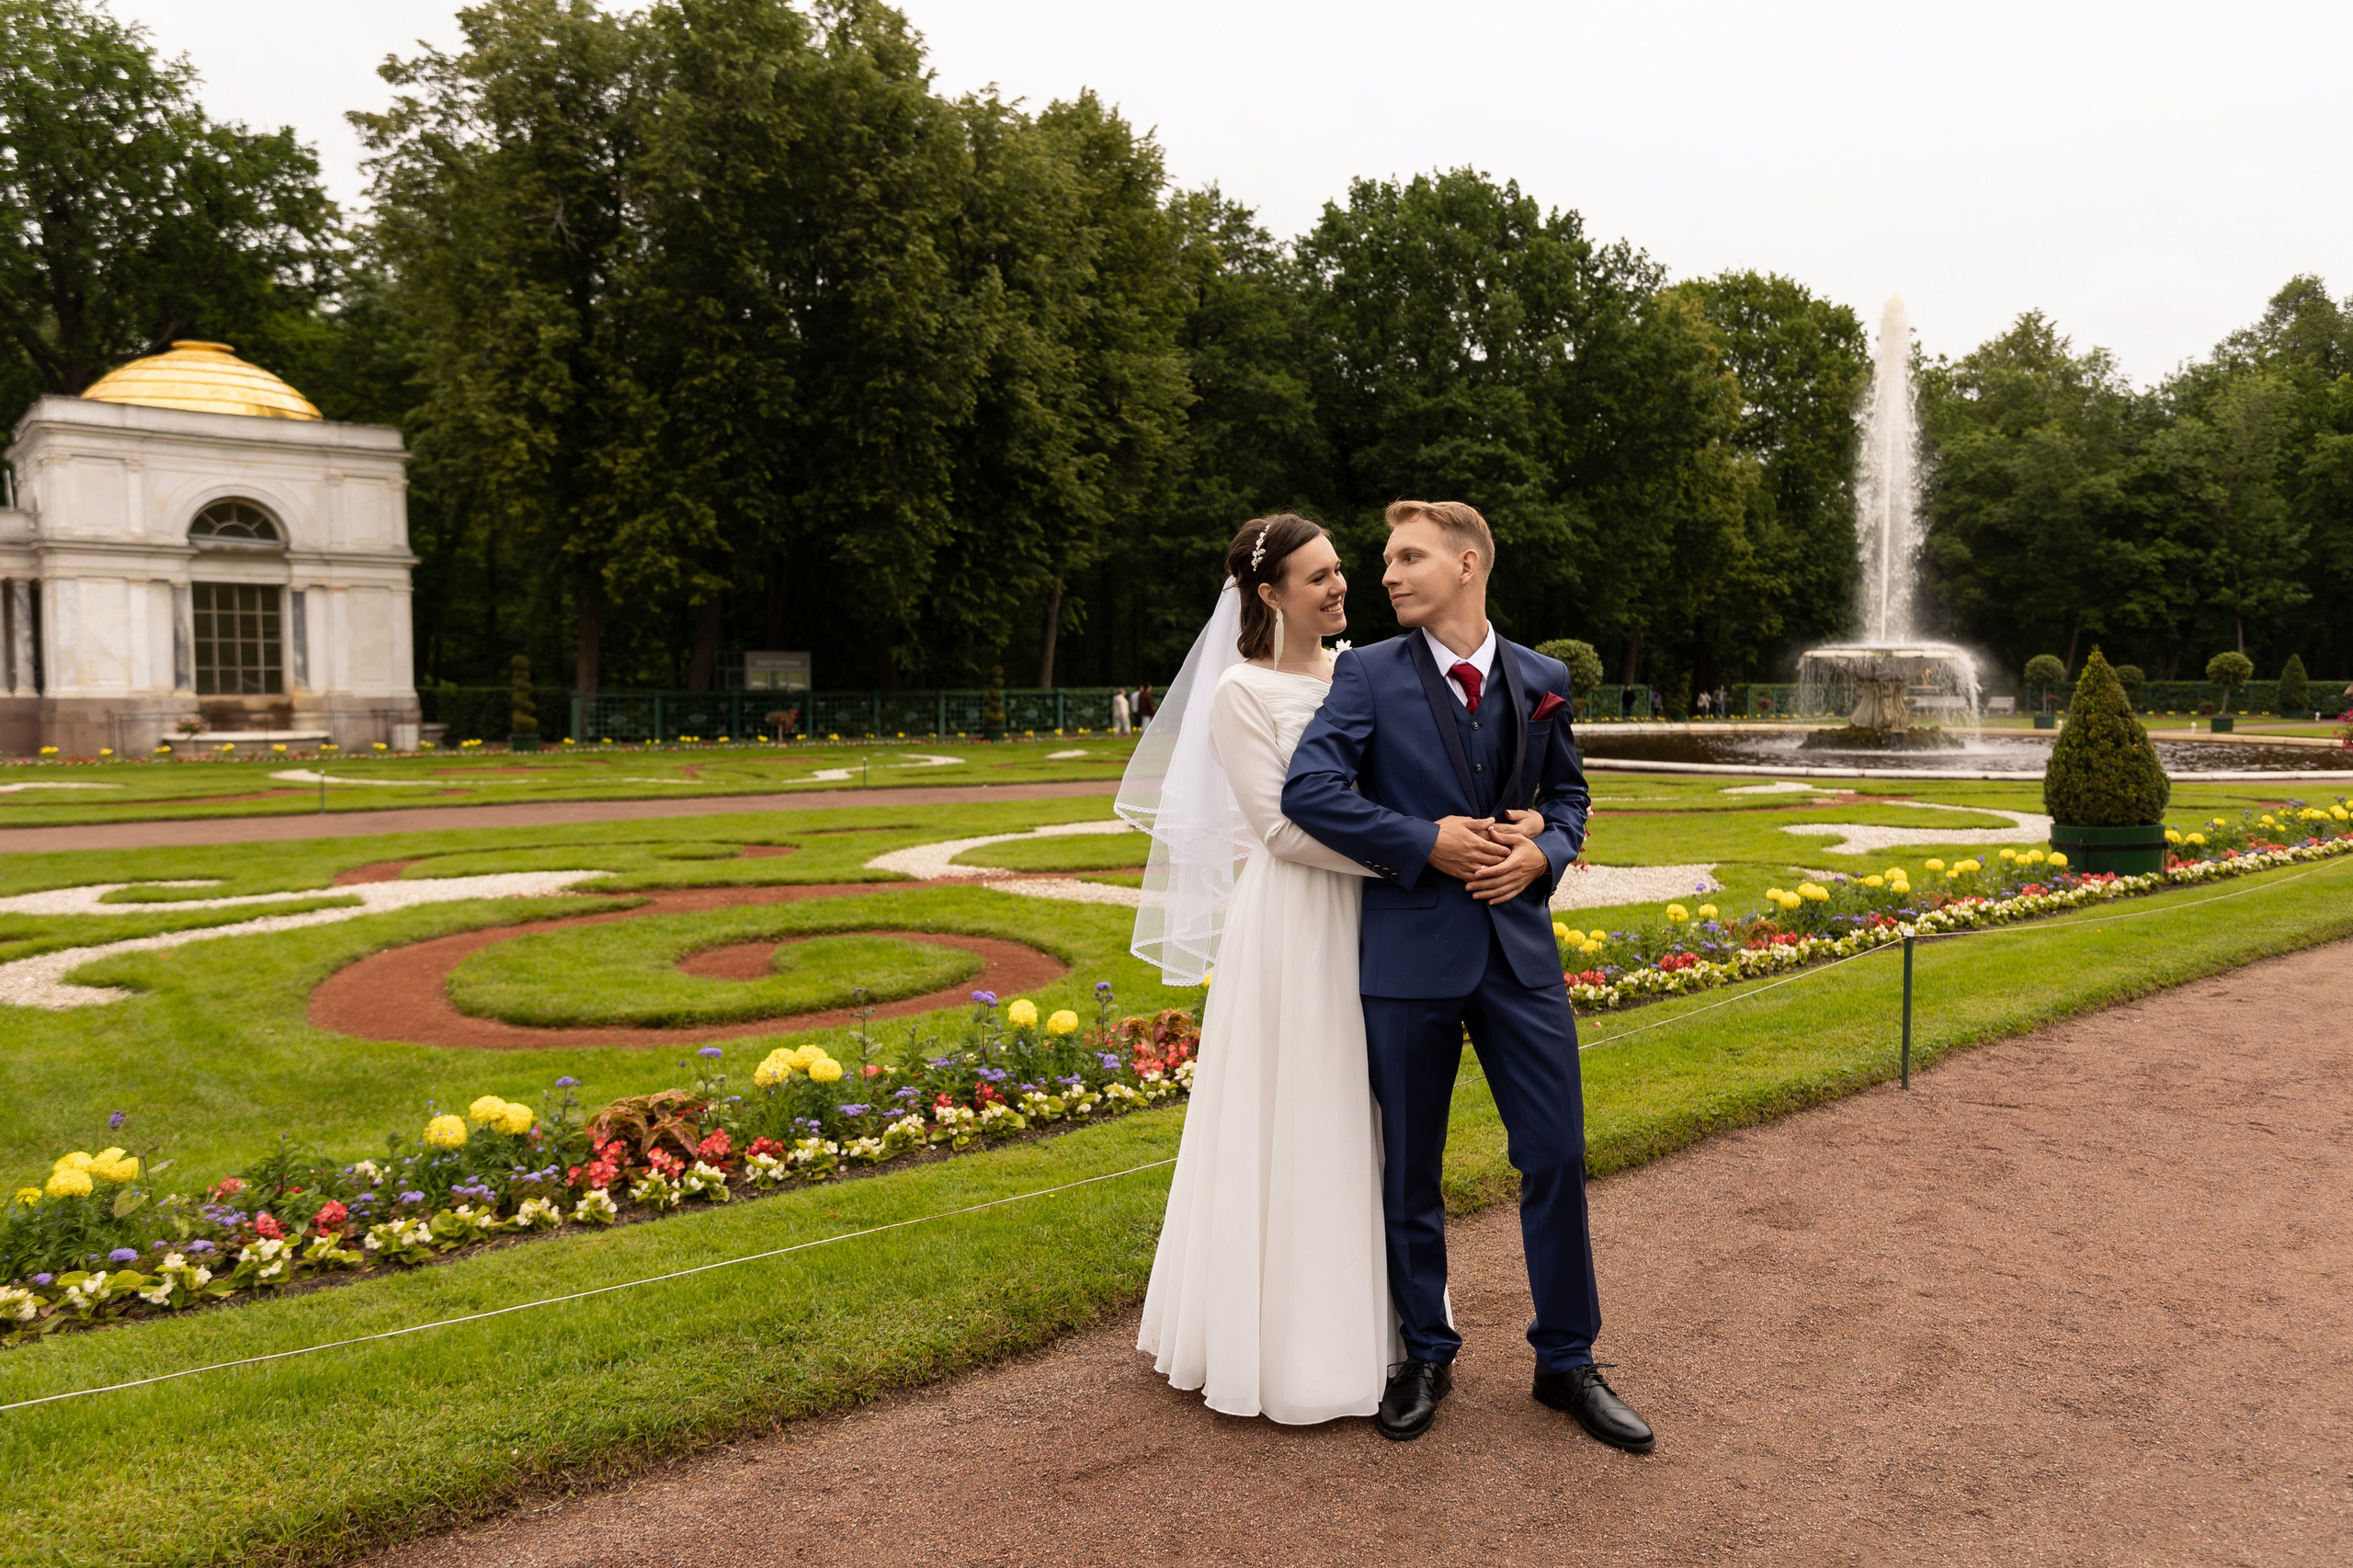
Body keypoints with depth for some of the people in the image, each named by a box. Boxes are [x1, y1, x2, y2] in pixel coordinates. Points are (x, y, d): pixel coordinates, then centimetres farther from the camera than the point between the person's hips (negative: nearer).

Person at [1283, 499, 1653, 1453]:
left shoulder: (1543, 681, 7)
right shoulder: (1367, 675, -3)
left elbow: (1567, 793, 17)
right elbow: (1308, 791, -13)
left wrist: (1543, 850, -5)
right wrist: (1429, 844, -16)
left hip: (1520, 948, 2)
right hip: (1409, 953, -2)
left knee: (1557, 1157, 5)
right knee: (1409, 1172, 9)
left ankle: (1567, 1360, 25)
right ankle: (1425, 1356, 29)